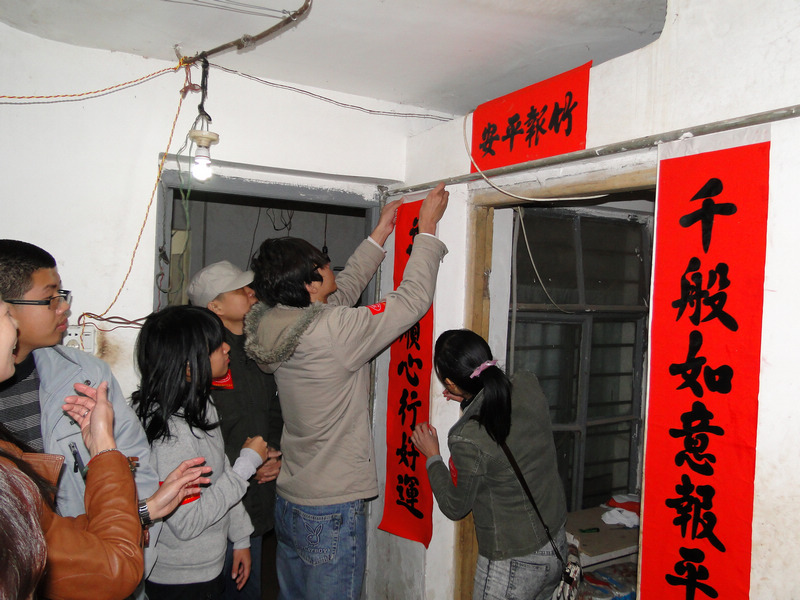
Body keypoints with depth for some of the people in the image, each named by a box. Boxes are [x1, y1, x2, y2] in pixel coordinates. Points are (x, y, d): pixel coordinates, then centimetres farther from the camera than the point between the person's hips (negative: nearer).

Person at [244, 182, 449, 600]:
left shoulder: (279, 327, -1)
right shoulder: (333, 332, -25)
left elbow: (345, 289, 14)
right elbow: (412, 300, -16)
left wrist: (381, 233, 20)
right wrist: (427, 228, -4)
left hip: (289, 502, 8)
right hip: (332, 511, -8)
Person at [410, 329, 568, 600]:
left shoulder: (468, 441, -29)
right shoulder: (529, 386, -13)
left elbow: (455, 508, -9)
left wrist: (432, 457, 1)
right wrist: (471, 401, 9)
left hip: (513, 564, -7)